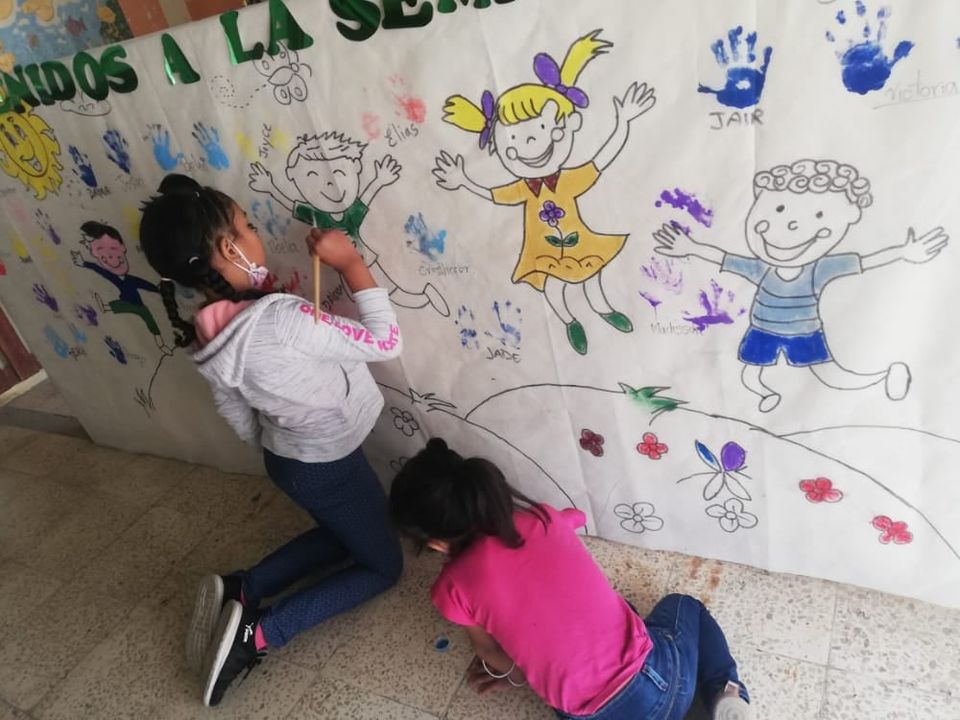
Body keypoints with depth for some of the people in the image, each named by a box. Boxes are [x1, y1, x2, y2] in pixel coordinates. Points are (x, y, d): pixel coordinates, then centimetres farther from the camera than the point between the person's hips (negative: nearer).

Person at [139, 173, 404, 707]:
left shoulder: (206, 336, -9)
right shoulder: (278, 319, -35)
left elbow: (239, 417, 5)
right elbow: (386, 341, -27)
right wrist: (352, 262, -23)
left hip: (289, 460, 8)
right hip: (330, 468, -7)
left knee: (342, 536, 32)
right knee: (384, 566, 15)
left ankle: (239, 591, 16)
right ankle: (259, 633, 3)